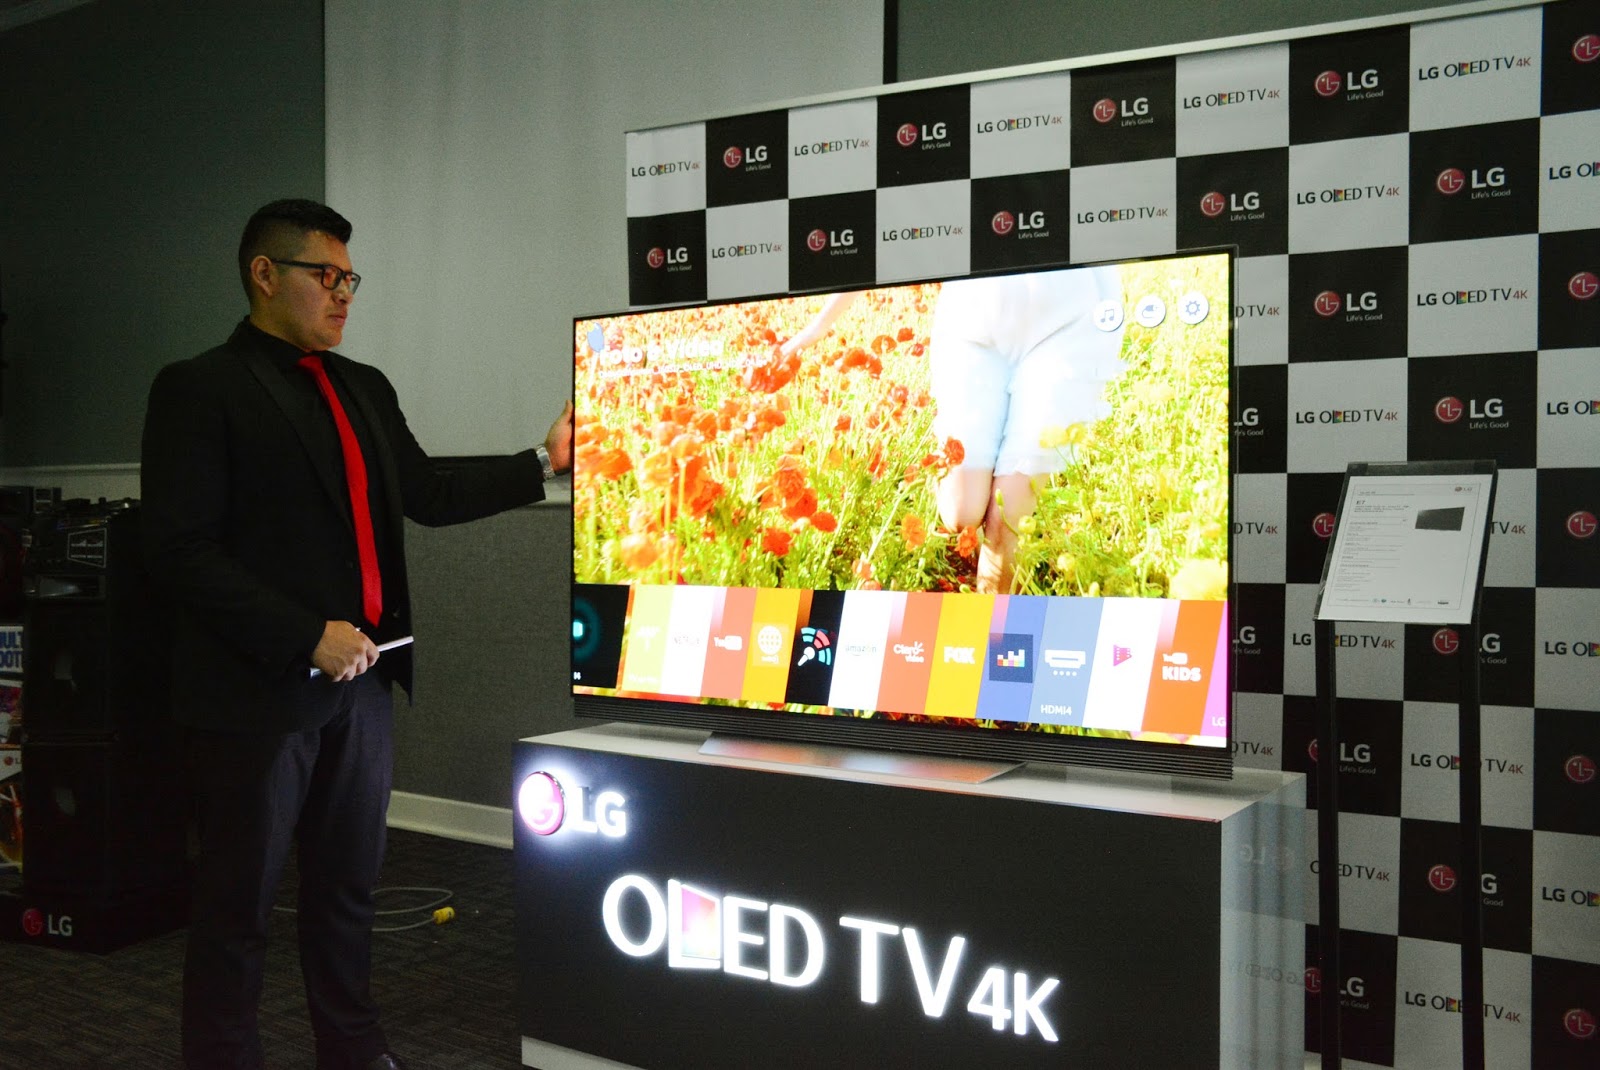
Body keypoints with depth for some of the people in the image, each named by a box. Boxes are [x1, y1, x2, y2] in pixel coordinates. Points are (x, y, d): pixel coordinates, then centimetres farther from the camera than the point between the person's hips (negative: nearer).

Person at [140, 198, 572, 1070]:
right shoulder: (199, 389, -8)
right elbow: (180, 551, -15)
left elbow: (428, 495, 19)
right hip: (260, 690, -7)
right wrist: (308, 636, -19)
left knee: (347, 884, 17)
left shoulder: (365, 389, 14)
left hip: (358, 678, 7)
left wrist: (544, 462, 13)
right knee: (238, 900, 6)